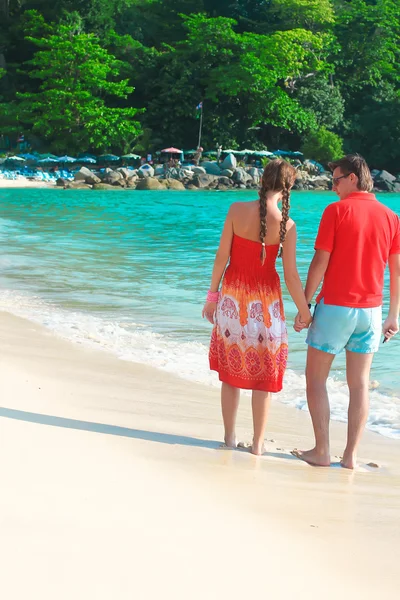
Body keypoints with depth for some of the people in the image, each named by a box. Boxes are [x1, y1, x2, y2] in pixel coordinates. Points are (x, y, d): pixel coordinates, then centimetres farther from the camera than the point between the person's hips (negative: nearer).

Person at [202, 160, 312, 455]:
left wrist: (213, 294, 5)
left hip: (233, 296, 2)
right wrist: (304, 311, 1)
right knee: (263, 375, 10)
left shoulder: (237, 210, -9)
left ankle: (230, 436, 23)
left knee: (231, 371, 15)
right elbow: (291, 276, -11)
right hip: (264, 300, -2)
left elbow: (222, 256, -6)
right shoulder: (286, 225, -12)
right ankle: (258, 442, 16)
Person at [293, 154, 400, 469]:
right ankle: (351, 455, 12)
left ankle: (322, 451, 7)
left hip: (335, 307, -4)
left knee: (316, 378, 8)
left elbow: (320, 263, -11)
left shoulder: (336, 211, -9)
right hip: (370, 311, 4)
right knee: (360, 384, 10)